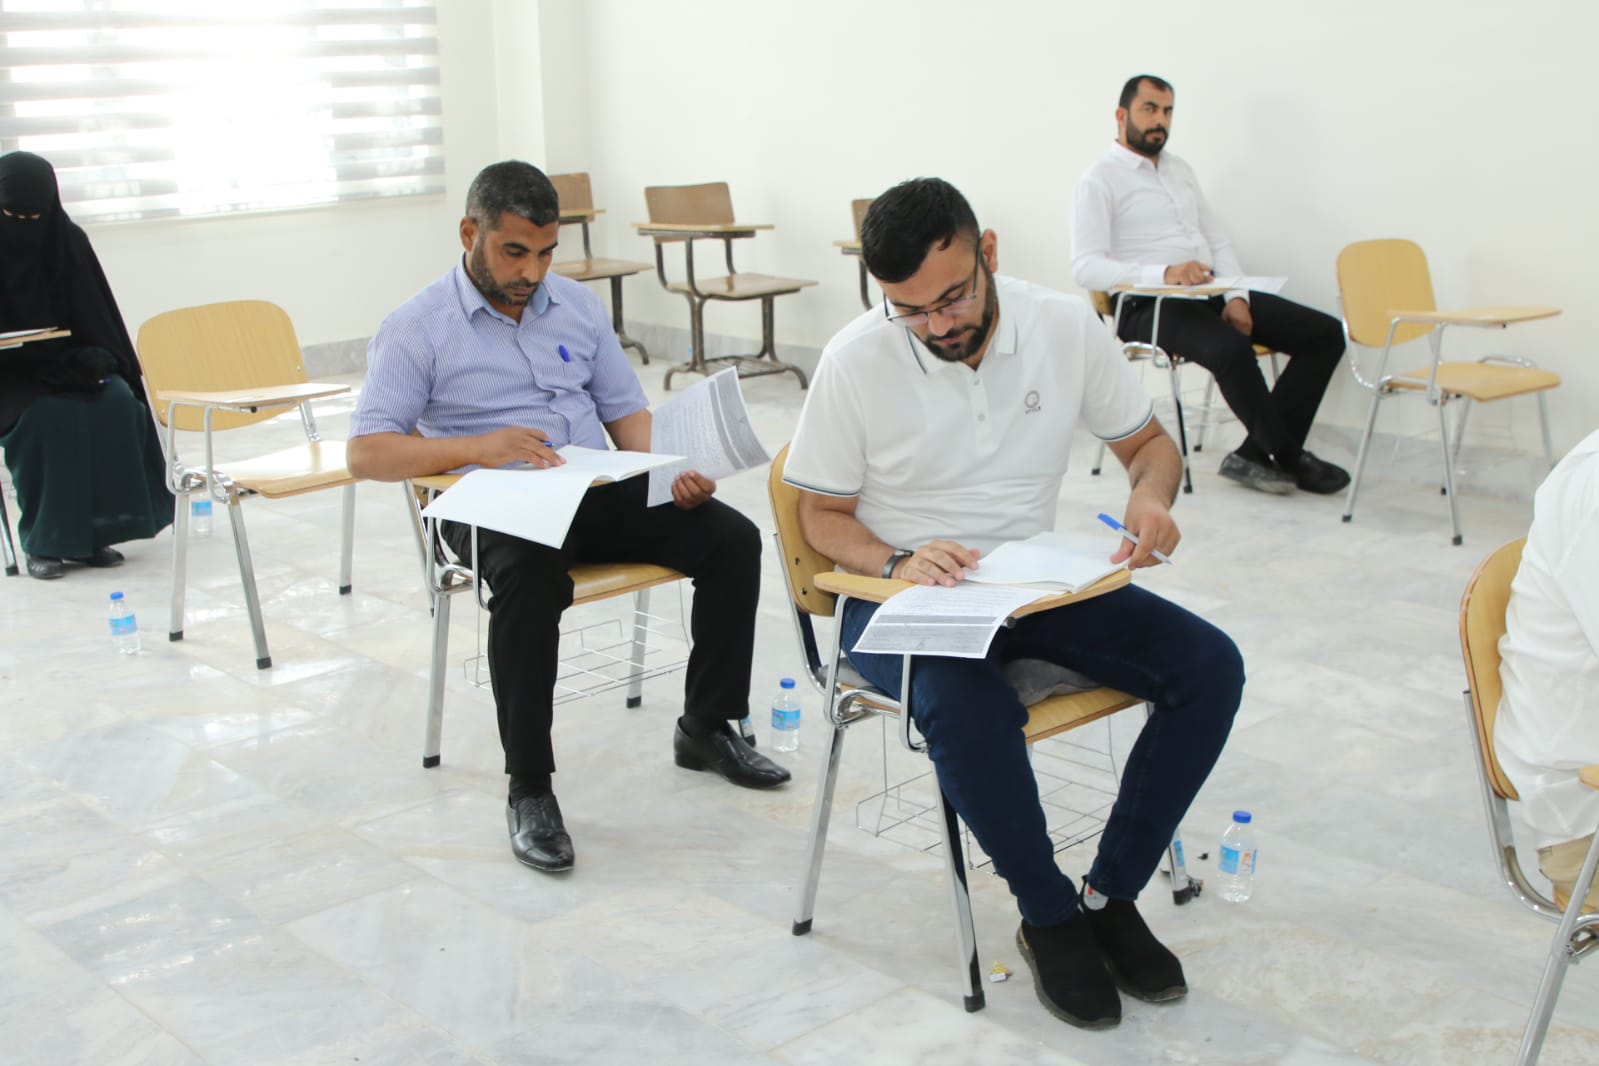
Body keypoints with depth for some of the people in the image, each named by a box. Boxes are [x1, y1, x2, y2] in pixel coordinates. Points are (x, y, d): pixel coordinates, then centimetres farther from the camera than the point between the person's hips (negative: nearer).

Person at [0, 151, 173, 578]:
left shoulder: (69, 242, 3)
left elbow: (98, 320, 8)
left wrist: (91, 361, -10)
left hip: (72, 364, 3)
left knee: (118, 405, -26)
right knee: (49, 415, -33)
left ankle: (94, 532, -17)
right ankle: (43, 542, -21)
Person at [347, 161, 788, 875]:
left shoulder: (578, 305, 15)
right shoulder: (417, 328, 0)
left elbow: (626, 410, 17)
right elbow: (366, 452, -8)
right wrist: (476, 447, -23)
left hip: (601, 492, 5)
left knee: (732, 537, -15)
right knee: (533, 579, -39)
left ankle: (706, 727, 3)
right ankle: (529, 790, -25)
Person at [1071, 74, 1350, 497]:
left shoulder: (1180, 170, 22)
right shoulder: (1100, 180, -2)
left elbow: (1218, 241, 19)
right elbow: (1085, 266, -15)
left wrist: (1237, 296, -1)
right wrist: (1164, 274, -28)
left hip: (1210, 293, 8)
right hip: (1149, 305, -8)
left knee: (1325, 333, -6)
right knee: (1231, 348, -37)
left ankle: (1257, 454, -11)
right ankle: (1290, 458, -16)